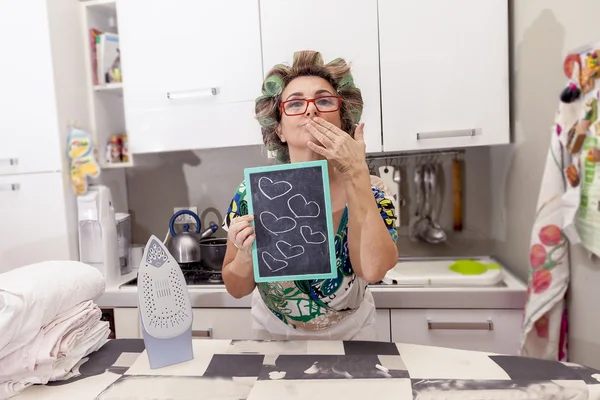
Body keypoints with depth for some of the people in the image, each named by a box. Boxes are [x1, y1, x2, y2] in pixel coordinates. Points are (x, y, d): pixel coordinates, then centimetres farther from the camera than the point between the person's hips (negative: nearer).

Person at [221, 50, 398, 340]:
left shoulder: (371, 193, -19)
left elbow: (373, 270, -37)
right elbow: (237, 289, -11)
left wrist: (356, 173, -36)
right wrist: (246, 253, -32)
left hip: (351, 333, 1)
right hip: (274, 333, 0)